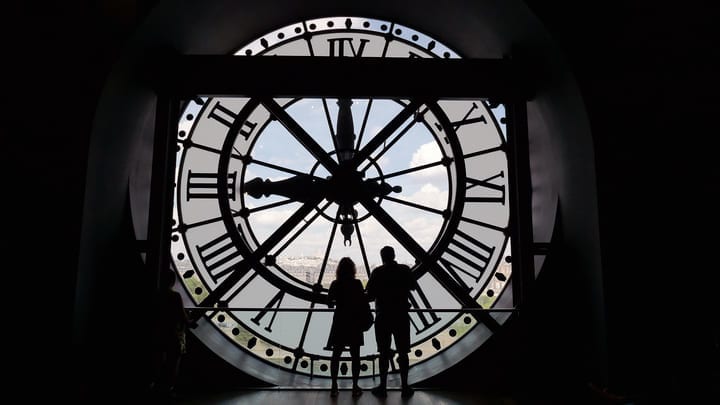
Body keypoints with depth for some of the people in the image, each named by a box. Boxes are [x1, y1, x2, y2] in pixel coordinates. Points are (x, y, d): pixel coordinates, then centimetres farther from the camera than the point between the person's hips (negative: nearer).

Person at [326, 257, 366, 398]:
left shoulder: (335, 284, -3)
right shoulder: (357, 283, -8)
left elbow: (329, 303, -1)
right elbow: (363, 301, -10)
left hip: (339, 322, 1)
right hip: (354, 322, -1)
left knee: (336, 355, 9)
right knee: (355, 355, 7)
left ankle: (334, 387, 9)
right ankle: (355, 387, 10)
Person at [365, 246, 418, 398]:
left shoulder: (377, 272, -8)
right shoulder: (404, 270, -3)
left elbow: (370, 295, -10)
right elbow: (413, 286, 13)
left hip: (383, 317, -1)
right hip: (401, 316, 1)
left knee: (384, 353, 7)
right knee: (403, 352, 9)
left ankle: (383, 387, 12)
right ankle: (405, 387, 12)